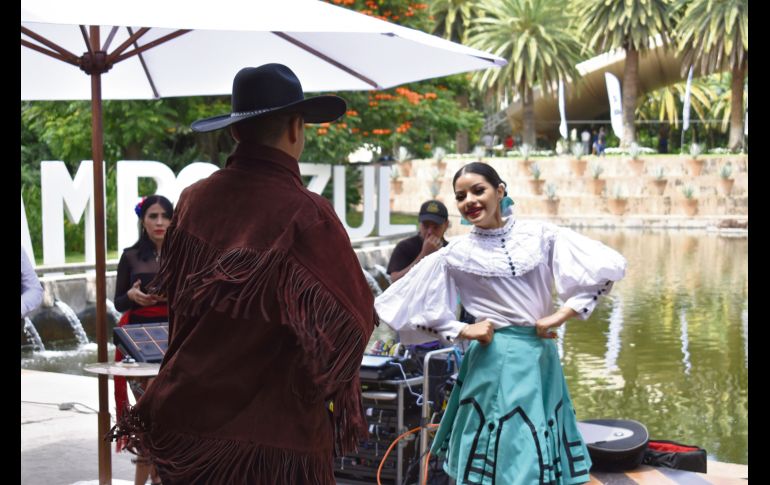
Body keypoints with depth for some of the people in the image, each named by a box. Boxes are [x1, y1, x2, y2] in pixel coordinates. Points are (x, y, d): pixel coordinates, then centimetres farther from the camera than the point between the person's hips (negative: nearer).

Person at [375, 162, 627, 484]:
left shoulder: (541, 235, 1)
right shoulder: (455, 255, -2)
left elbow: (608, 266, -3)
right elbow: (402, 305, 0)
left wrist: (560, 315, -7)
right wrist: (462, 331, -4)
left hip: (541, 357, 2)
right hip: (495, 362, -2)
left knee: (542, 458, 10)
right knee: (503, 457, 3)